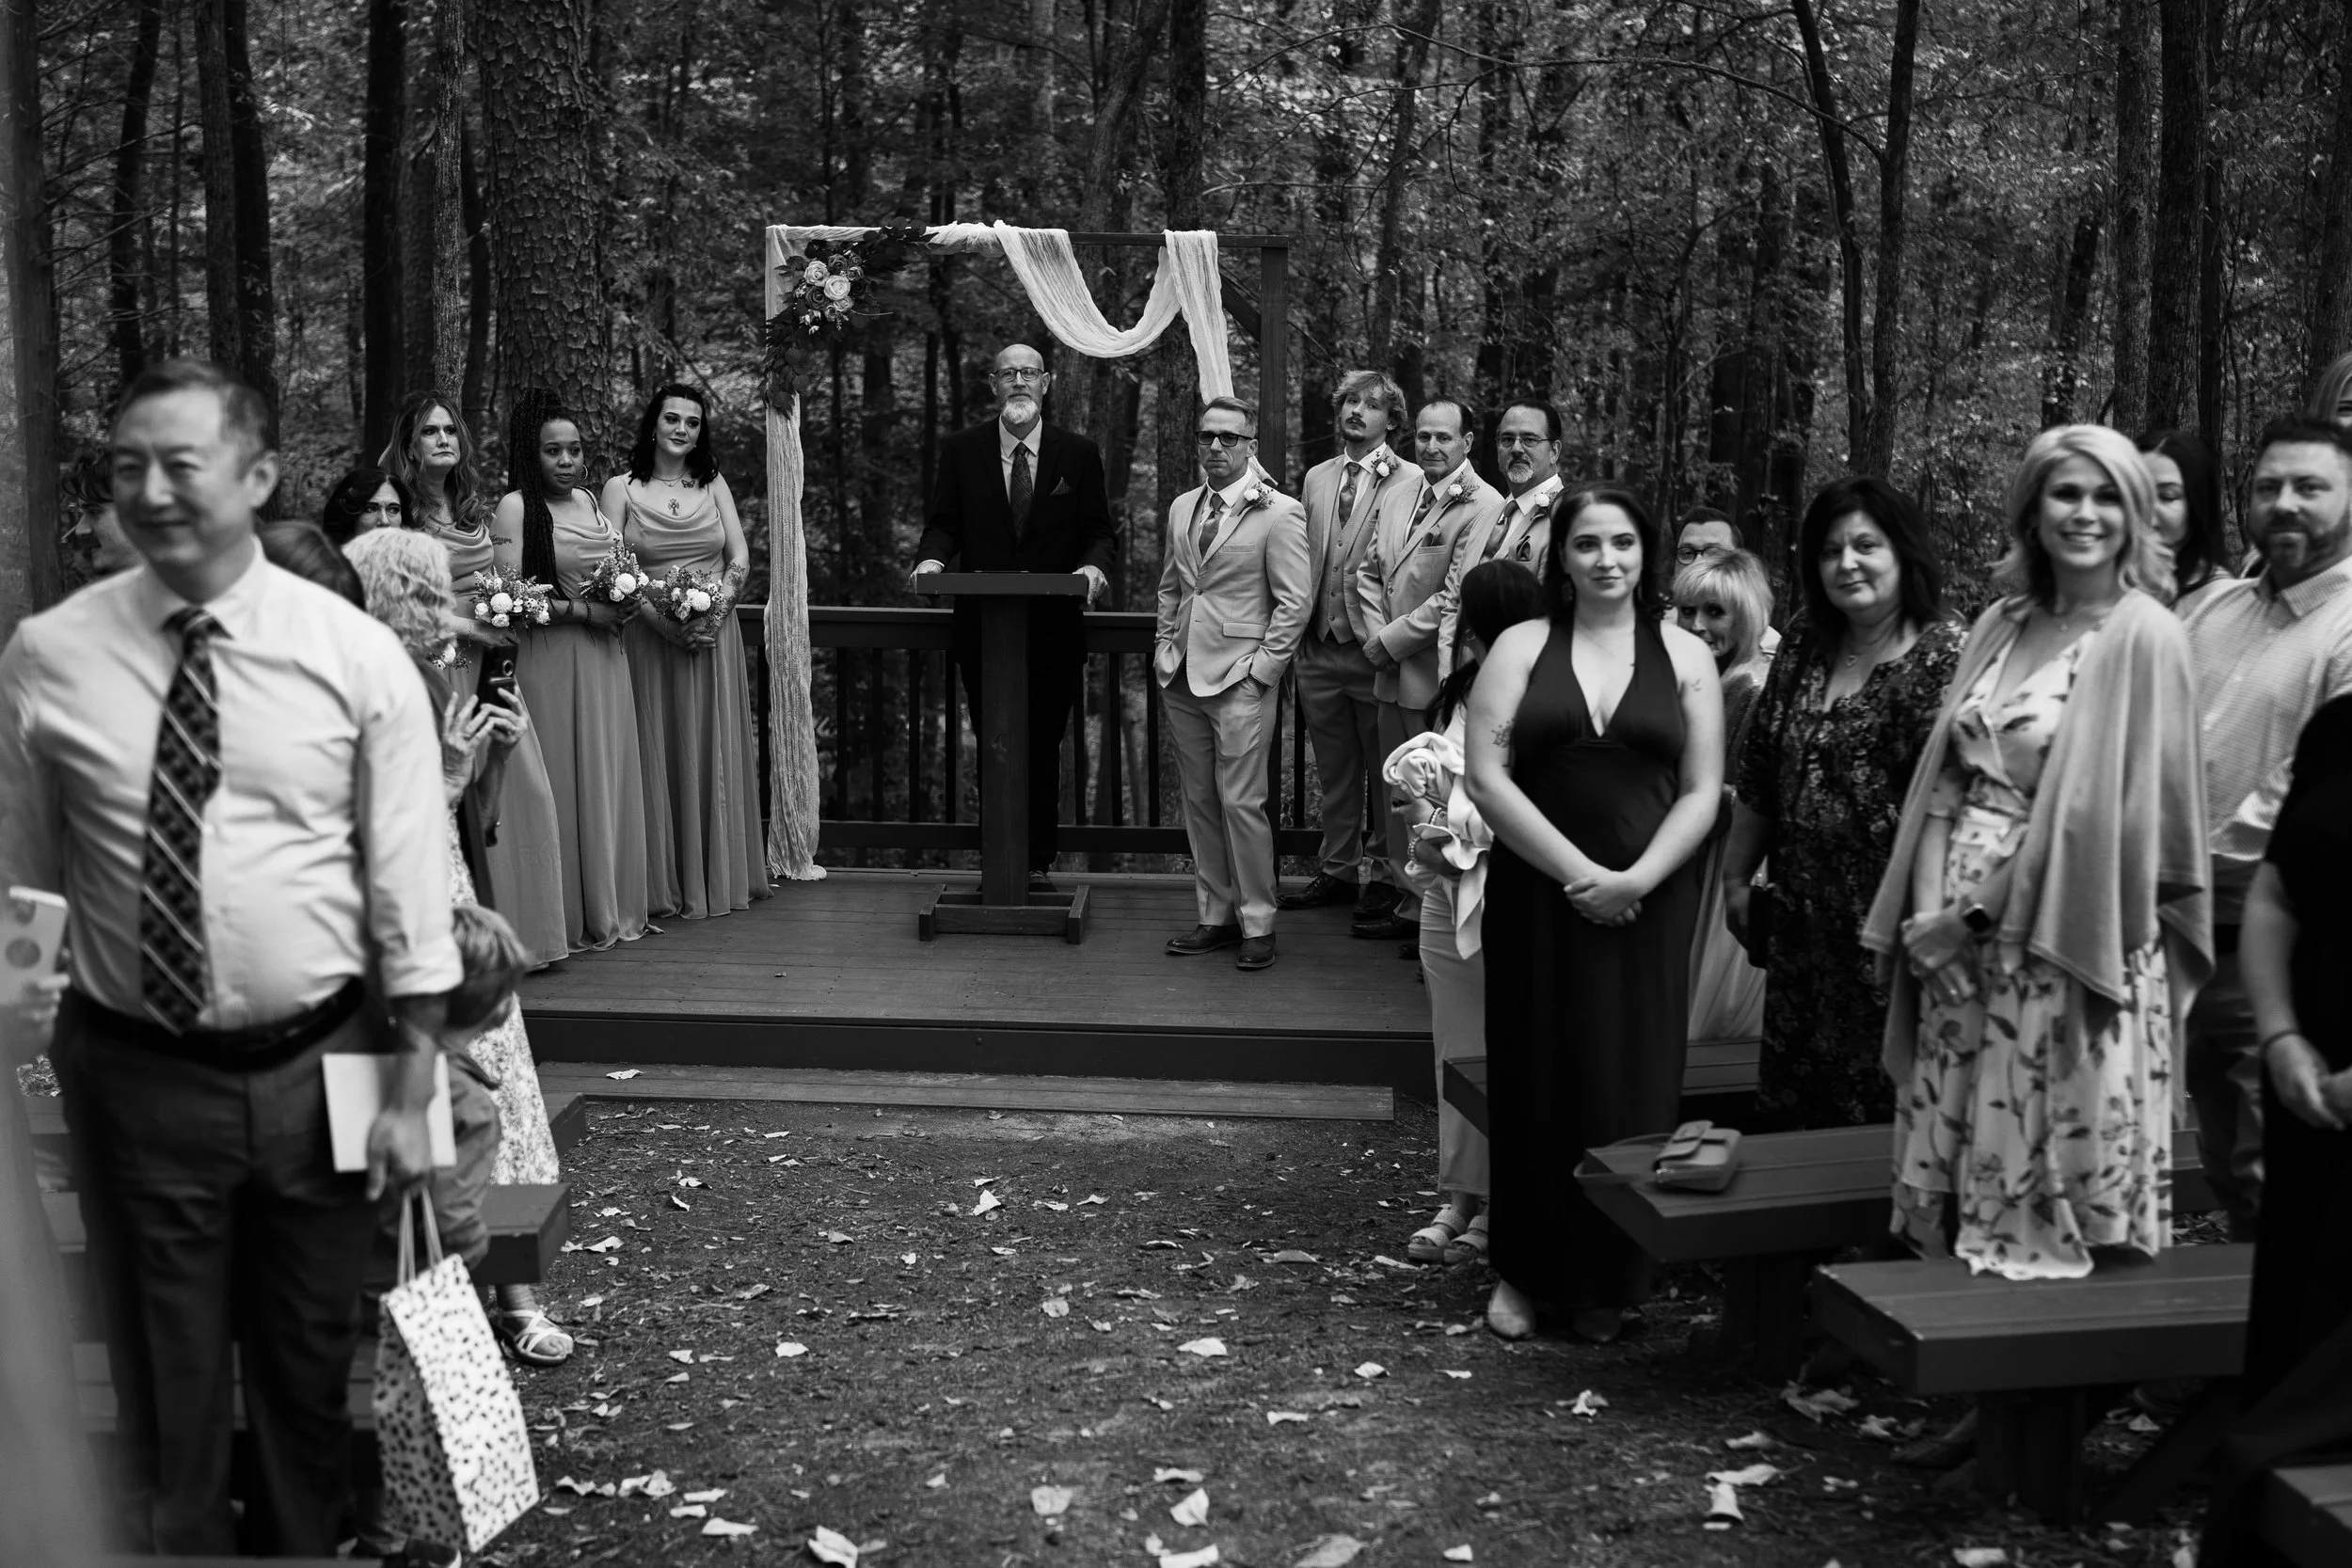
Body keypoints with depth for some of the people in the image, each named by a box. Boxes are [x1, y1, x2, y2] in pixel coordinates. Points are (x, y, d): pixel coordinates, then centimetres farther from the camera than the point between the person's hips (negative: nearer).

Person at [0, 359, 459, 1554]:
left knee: (313, 1369, 18)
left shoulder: (356, 655, -7)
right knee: (167, 1381, 16)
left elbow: (410, 884, -5)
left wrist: (412, 1087, -6)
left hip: (318, 1067, 0)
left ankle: (305, 1546, 41)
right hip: (138, 1075, 0)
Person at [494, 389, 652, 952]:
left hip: (606, 657, 7)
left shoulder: (589, 499, 13)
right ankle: (567, 917, 5)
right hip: (551, 658, -7)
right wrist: (584, 611, -16)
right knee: (563, 783, -3)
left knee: (609, 778, 9)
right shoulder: (516, 506, -8)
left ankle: (611, 907, 19)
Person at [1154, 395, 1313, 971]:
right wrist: (1164, 645, 12)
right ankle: (1215, 916, 19)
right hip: (1182, 679, 7)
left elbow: (1295, 600, -8)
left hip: (1240, 681, -6)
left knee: (1241, 804, -6)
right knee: (1199, 803, 10)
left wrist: (1262, 667, -12)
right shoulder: (1182, 508, 14)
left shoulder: (1280, 513, -6)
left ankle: (1257, 925, 4)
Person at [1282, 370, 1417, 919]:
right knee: (1334, 770, 14)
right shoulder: (1316, 478, 13)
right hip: (1319, 648, 5)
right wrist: (1300, 634, 10)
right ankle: (1337, 869, 25)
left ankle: (1385, 875, 15)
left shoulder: (1410, 482, -5)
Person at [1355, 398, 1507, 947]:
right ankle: (1409, 905, 27)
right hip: (1393, 672, 8)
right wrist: (1377, 635, 0)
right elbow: (1369, 572, 16)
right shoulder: (1396, 497, 12)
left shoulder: (1483, 506, -13)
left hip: (1441, 678, -8)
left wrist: (1392, 639, -13)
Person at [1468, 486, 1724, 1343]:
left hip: (1648, 908, 1)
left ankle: (1609, 1281, 17)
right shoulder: (1521, 648, 4)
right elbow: (1487, 777, -5)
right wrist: (1578, 871, -12)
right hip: (1537, 896, 0)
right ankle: (1524, 1272, 18)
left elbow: (1702, 791, 2)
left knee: (1631, 1087, 3)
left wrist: (1636, 879, -13)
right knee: (1535, 1081, 4)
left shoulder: (1686, 656, 7)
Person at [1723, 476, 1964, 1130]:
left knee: (1888, 1101, 1)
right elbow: (1760, 776, 17)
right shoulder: (1804, 648, 10)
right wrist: (1736, 876, 19)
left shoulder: (1943, 657, -10)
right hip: (1802, 924, 6)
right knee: (1789, 1102, 12)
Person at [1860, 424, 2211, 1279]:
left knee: (2049, 1182, 2)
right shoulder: (2000, 626, 11)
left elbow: (2115, 809, -12)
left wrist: (1982, 911, -12)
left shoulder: (2144, 637, -7)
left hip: (2065, 945, -5)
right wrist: (1928, 908, -4)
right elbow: (1945, 779, 9)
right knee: (1954, 1170, 10)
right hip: (1957, 941, 6)